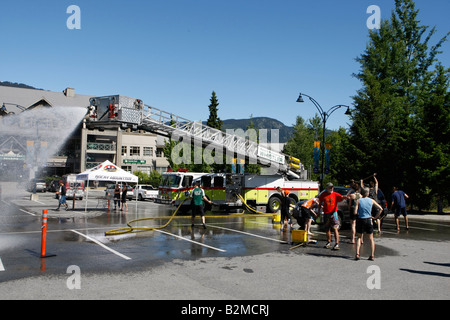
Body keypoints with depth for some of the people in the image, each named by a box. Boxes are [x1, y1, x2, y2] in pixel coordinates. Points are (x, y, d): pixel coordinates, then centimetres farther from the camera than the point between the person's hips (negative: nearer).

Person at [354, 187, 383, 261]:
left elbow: (355, 212, -13)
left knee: (359, 237, 13)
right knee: (371, 238, 12)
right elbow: (381, 209, -3)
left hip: (360, 220, -1)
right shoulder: (371, 201, 0)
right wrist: (375, 217, 4)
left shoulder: (358, 201, -5)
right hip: (369, 220, 1)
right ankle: (372, 255, 8)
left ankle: (357, 254, 1)